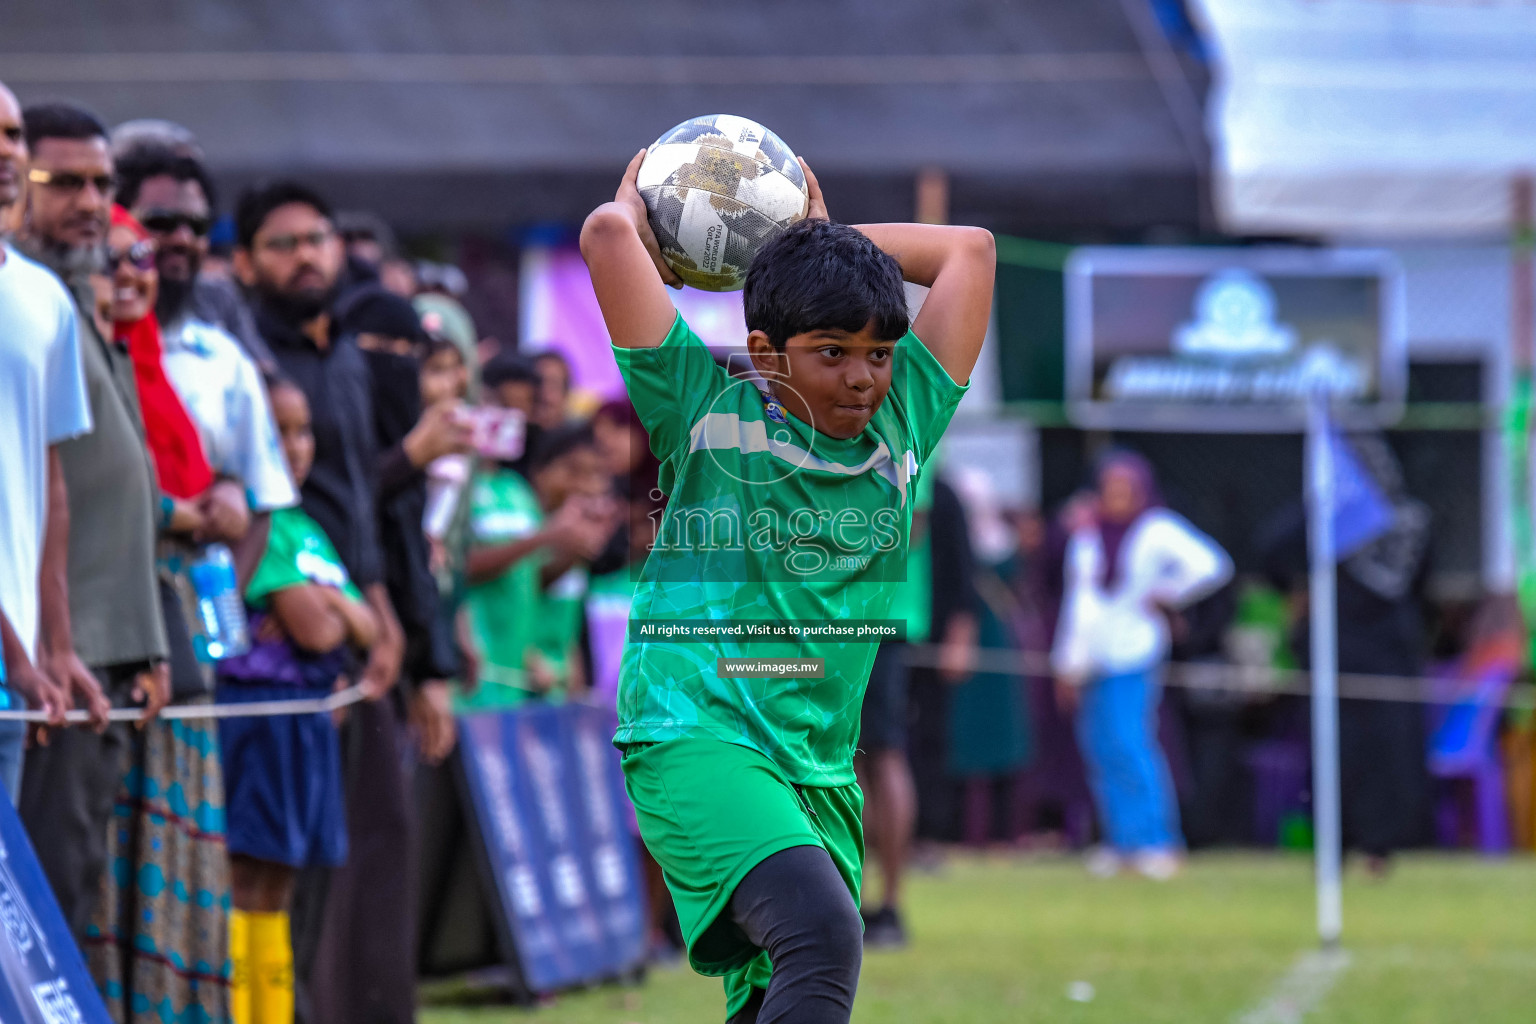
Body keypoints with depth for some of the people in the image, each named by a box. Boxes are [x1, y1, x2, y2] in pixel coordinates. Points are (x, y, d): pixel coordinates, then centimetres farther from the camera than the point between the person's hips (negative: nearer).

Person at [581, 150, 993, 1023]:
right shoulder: (708, 410, -1)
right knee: (822, 937, -29)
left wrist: (820, 236, 21)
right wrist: (635, 211, 14)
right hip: (695, 735, -6)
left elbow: (972, 250, 18)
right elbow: (608, 235, -7)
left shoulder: (904, 420, 12)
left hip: (823, 769, 7)